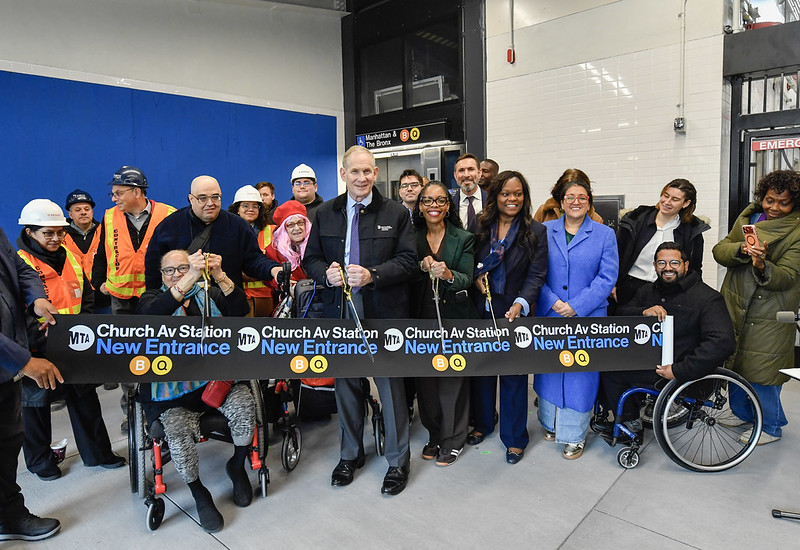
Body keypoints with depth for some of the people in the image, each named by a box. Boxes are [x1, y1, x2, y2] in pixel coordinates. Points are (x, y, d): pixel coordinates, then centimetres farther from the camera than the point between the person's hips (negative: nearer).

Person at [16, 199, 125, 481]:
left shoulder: (71, 259, 7)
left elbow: (85, 298, 14)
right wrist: (44, 338, -19)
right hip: (37, 351, -5)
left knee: (85, 399, 12)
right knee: (36, 404, 13)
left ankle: (97, 451, 26)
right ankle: (40, 459, 32)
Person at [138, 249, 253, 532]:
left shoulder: (209, 294, 14)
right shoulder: (153, 297, 10)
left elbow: (240, 310, -6)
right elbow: (151, 314, -18)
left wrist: (220, 277, -24)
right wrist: (190, 279, -31)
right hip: (175, 387, -1)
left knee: (244, 405, -26)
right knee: (176, 430, -27)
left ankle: (237, 466, 4)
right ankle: (199, 493, 0)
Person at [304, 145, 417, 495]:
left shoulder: (395, 213, 0)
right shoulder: (325, 214, 8)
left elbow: (408, 260, -5)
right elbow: (310, 258, 10)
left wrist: (373, 275, -20)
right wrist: (326, 273, -13)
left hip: (384, 312, -3)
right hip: (340, 311, 3)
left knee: (390, 384, 4)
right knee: (345, 383, 15)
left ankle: (398, 461, 23)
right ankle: (350, 454, 35)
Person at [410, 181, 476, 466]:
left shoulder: (464, 239, 0)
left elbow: (467, 280, -8)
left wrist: (448, 274, -29)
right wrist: (421, 268, -16)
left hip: (453, 318, -2)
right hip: (421, 318, 3)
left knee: (452, 379, 2)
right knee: (425, 380, 9)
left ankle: (453, 439, 21)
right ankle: (434, 435, 29)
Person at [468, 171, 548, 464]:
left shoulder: (536, 232, -3)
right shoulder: (481, 228, 5)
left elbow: (537, 274, -9)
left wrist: (520, 303, -24)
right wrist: (476, 277, -9)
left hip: (515, 313, -3)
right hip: (481, 310, 3)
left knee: (514, 374, 5)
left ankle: (514, 438, 22)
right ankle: (482, 423, 37)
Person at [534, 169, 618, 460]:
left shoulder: (605, 235, 1)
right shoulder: (545, 231, 5)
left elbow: (607, 277, -6)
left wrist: (577, 306, -15)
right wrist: (552, 302, -13)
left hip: (587, 318, -2)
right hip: (549, 316, 2)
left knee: (580, 372, 4)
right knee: (549, 368, 13)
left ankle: (575, 435, 21)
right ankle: (551, 422, 34)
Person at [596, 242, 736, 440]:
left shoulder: (708, 298, -11)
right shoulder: (647, 291, 11)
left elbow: (722, 342, -24)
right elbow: (620, 315, 1)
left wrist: (678, 371, -27)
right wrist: (643, 312, -22)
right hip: (649, 360, 8)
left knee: (609, 371, -16)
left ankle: (630, 424, 8)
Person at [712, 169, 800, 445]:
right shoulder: (748, 216, 9)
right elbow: (719, 250, 1)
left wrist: (762, 266, -36)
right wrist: (742, 249, -20)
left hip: (768, 314, -5)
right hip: (735, 305, 5)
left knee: (760, 371, -2)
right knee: (734, 363, 13)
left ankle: (770, 426, 20)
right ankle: (743, 414, 34)